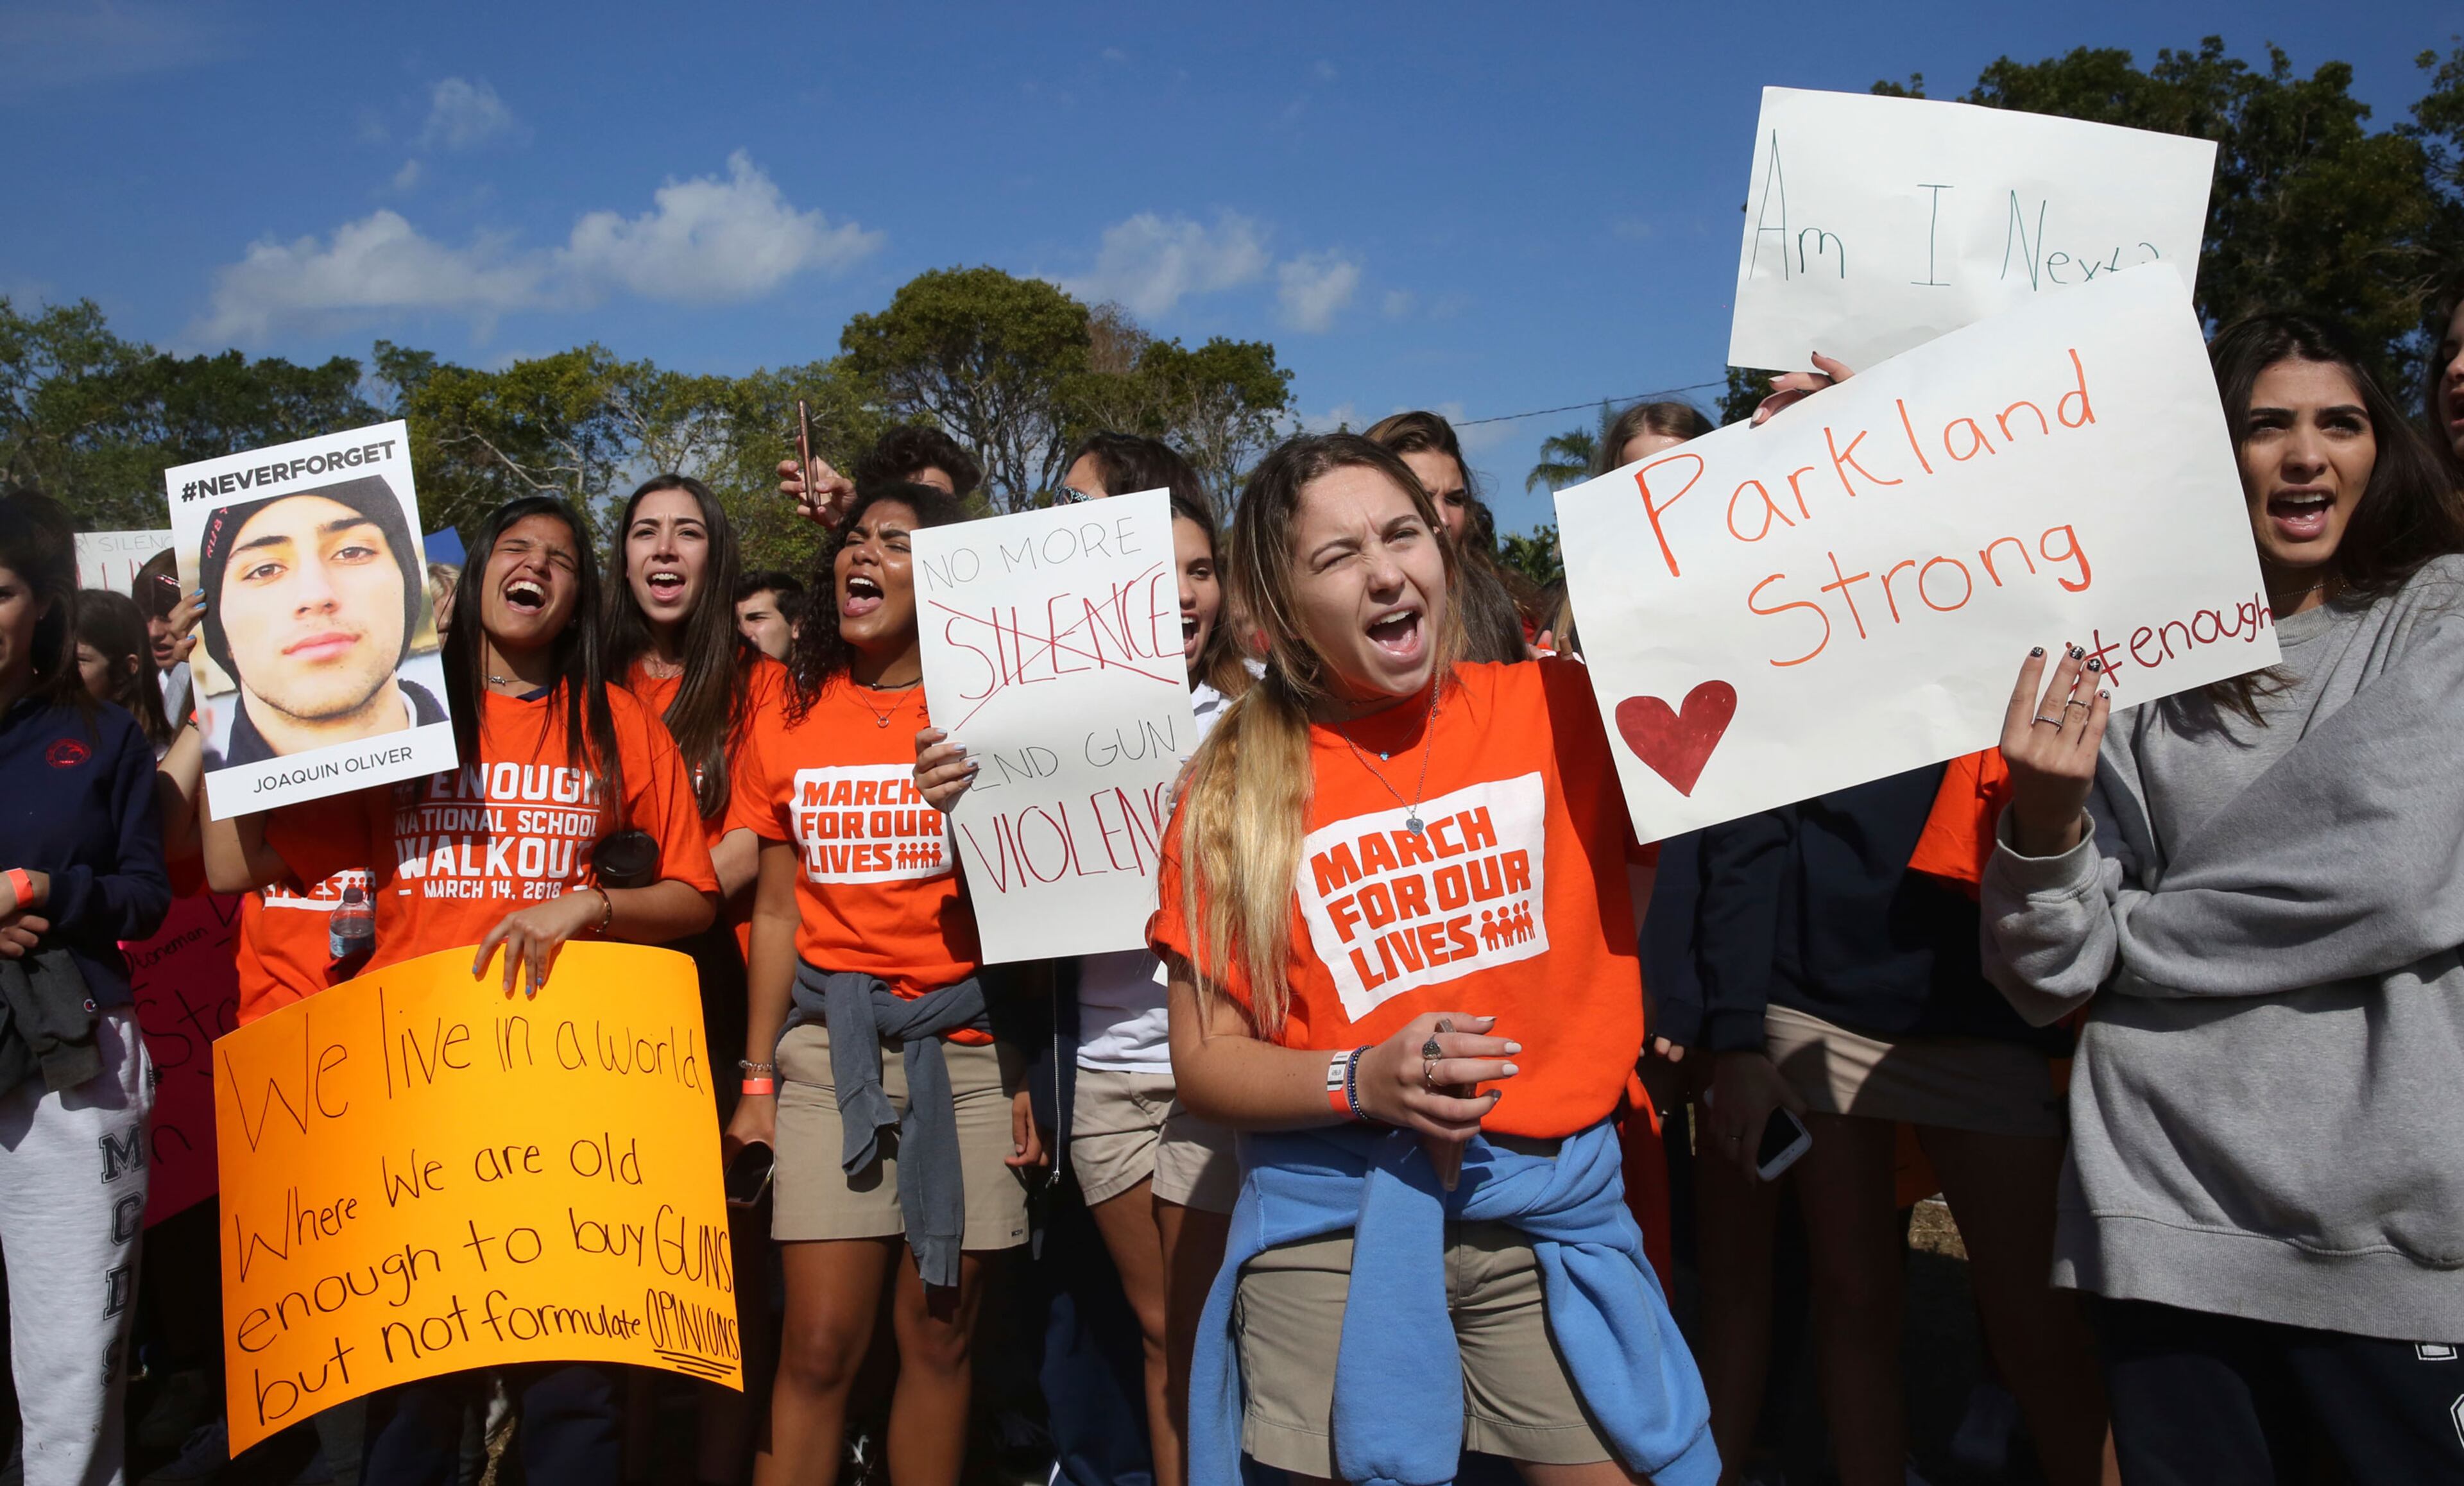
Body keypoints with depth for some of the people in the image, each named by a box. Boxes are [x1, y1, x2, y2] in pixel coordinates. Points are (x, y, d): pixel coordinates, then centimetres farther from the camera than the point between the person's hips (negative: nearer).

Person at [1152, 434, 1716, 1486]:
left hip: (1550, 1207, 1)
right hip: (1329, 1227, 0)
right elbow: (1202, 1064, 0)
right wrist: (1362, 1081, -18)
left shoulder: (1564, 712, 0)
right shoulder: (1233, 791, -2)